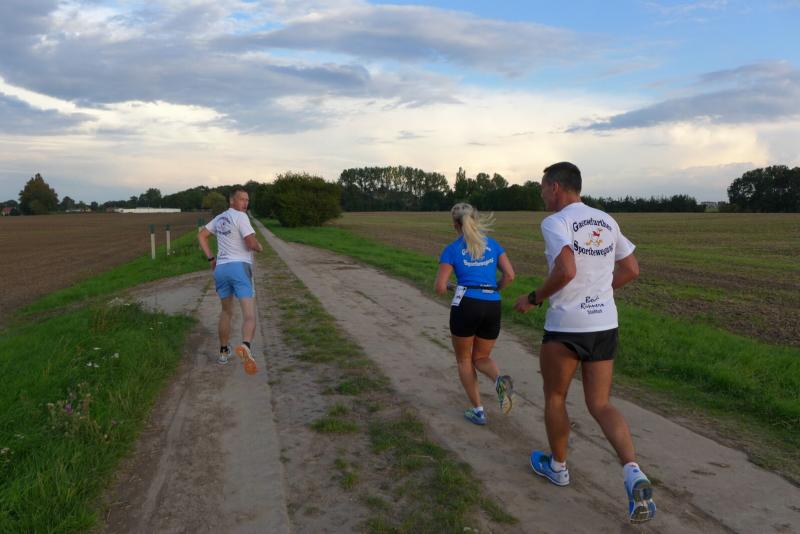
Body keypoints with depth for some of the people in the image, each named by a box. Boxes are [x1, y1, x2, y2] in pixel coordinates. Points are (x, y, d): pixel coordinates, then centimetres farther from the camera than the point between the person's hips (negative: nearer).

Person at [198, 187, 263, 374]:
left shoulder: (219, 218, 19)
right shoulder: (240, 216, -6)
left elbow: (201, 235, 25)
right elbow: (251, 243, -15)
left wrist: (211, 258, 19)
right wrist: (259, 247, 7)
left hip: (220, 268, 7)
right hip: (239, 267, -7)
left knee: (226, 312, 23)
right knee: (249, 315, -13)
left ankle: (223, 352, 30)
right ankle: (245, 346, -39)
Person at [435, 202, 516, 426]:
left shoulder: (451, 250, 2)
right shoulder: (493, 244, 12)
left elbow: (440, 287, -2)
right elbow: (510, 275, 5)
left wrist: (444, 287, 21)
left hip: (466, 306, -3)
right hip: (493, 307, 4)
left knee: (464, 359, 18)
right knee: (481, 358, 21)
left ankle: (478, 410, 13)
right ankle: (501, 380, -11)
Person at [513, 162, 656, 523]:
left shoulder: (554, 223, -12)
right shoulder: (606, 221, 9)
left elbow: (566, 270, -27)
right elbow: (631, 270, 14)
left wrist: (533, 299, -13)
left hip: (565, 326, -6)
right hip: (605, 324, 6)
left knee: (554, 398, 17)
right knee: (600, 405, 13)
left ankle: (557, 466, 33)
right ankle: (633, 474, -7)